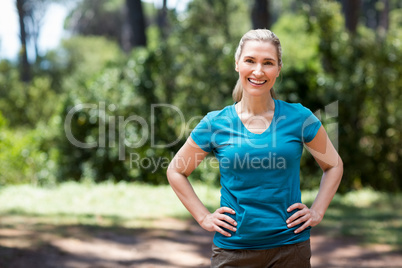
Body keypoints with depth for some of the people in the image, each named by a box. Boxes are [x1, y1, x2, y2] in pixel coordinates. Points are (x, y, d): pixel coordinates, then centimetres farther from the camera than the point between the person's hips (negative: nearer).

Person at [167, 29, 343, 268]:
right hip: (232, 248, 0)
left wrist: (316, 212, 2)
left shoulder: (298, 118, -2)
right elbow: (176, 171, 11)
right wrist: (204, 217, 3)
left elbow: (333, 165, 13)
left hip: (290, 247, 0)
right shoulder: (215, 123, -2)